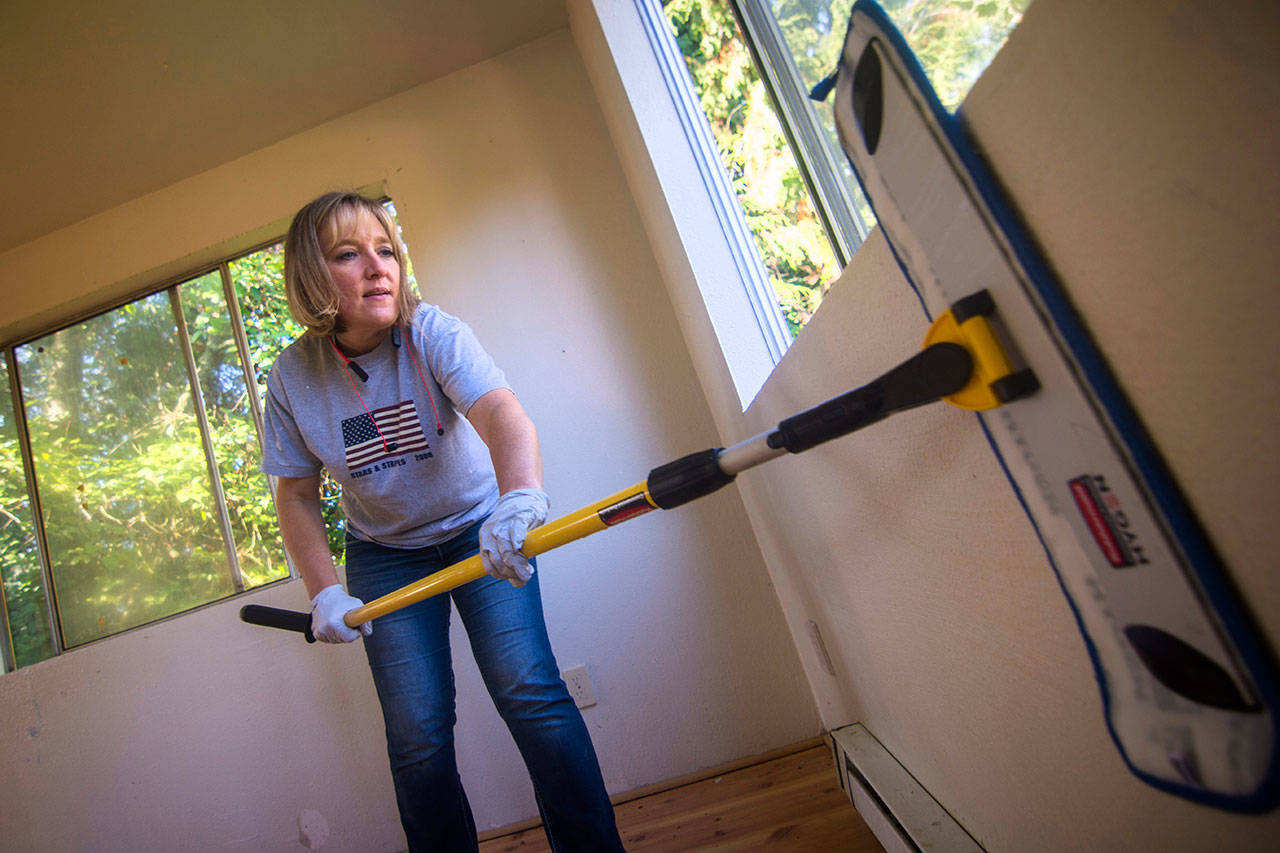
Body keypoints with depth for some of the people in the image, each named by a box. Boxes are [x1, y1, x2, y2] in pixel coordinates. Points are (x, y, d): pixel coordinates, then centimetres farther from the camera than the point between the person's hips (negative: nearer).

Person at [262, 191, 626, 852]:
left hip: (478, 529, -2)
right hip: (383, 556, 3)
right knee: (416, 734, -3)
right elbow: (297, 494, -1)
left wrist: (520, 494, -60)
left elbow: (501, 412, -40)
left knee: (529, 693, -13)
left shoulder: (433, 334, -20)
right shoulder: (293, 376, -11)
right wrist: (324, 591, -10)